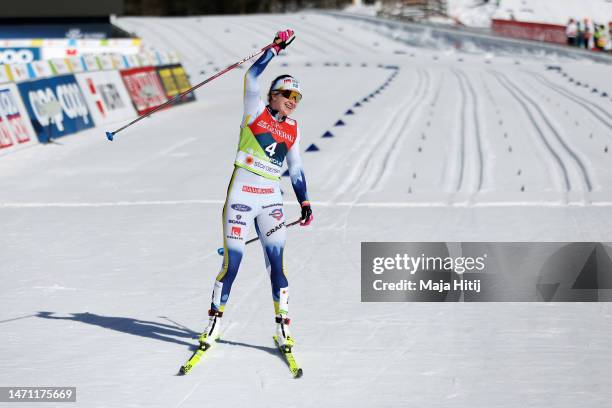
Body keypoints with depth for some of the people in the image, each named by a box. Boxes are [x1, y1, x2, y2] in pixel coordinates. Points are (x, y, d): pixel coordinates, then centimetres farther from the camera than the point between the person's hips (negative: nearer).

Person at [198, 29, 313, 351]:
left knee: (276, 262, -5)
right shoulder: (255, 112, 1)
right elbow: (251, 77, -11)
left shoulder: (292, 130, 12)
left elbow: (296, 170, 18)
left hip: (271, 200, 4)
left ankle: (282, 327, 1)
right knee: (231, 264, -4)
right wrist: (276, 48, -11)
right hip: (241, 195, -4)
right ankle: (214, 322, 11)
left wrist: (304, 203, 12)